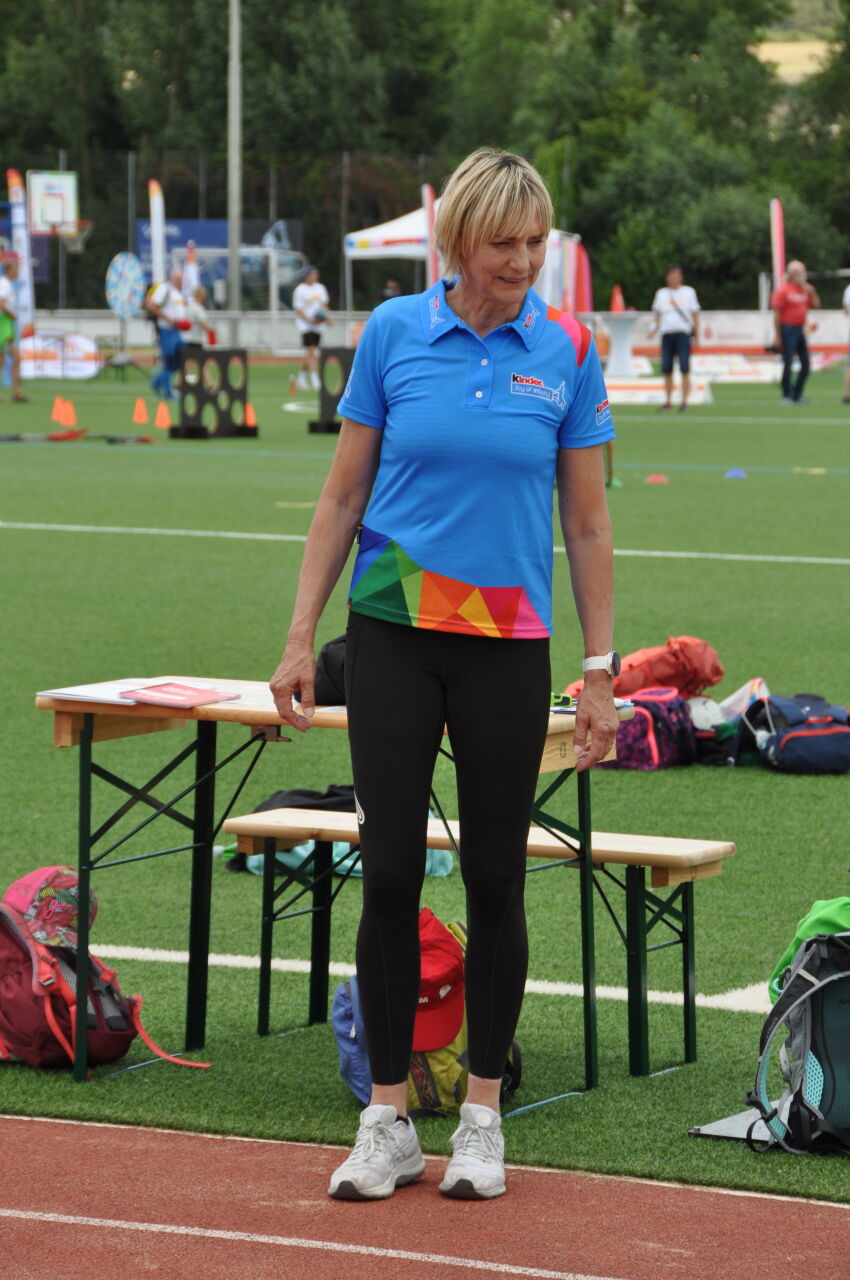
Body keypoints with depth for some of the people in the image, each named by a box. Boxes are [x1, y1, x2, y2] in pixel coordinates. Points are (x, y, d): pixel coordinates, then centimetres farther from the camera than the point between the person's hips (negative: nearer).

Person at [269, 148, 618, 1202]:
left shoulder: (567, 352, 0)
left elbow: (586, 522, 4)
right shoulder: (393, 333, 0)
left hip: (508, 644, 0)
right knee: (390, 871, -1)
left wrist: (600, 671, 1)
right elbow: (343, 495, 5)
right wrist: (300, 636, 0)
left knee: (494, 878, 5)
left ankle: (482, 1117, 17)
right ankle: (387, 1121, 9)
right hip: (392, 635, 0)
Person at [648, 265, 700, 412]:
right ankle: (668, 401, 6)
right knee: (666, 369, -1)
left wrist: (696, 335, 3)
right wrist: (654, 328, -3)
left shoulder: (688, 292, 7)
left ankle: (684, 401, -9)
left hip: (683, 334, -3)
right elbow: (658, 315, 16)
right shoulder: (661, 293, 12)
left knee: (684, 368, -11)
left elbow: (695, 315, 8)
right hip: (666, 334, 3)